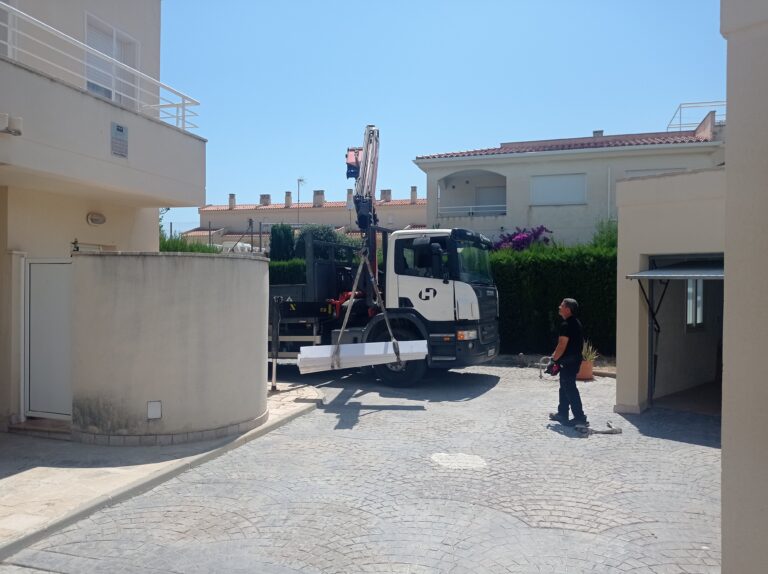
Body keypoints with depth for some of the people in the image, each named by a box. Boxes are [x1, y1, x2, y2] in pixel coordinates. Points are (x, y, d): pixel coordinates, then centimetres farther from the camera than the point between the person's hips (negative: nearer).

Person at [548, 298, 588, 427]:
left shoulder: (566, 325, -19)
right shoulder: (576, 323, 13)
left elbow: (562, 345, -22)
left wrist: (554, 359, -11)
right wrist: (555, 355, 19)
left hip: (567, 362, -10)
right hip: (575, 359, 10)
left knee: (570, 389, -6)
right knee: (565, 387, 18)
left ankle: (580, 418, -5)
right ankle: (562, 414, 27)